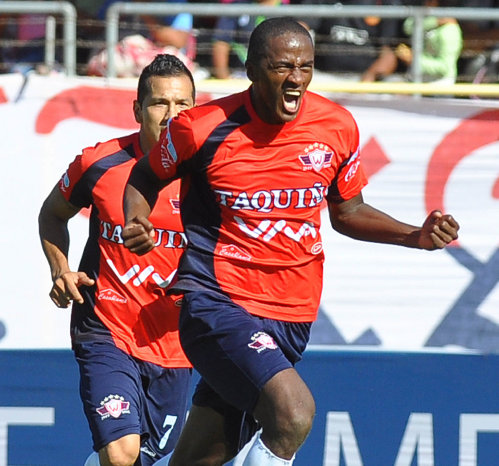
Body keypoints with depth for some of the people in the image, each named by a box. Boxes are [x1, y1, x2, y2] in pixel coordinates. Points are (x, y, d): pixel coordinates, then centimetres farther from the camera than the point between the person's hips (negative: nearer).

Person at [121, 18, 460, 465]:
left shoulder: (338, 127, 0)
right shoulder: (202, 127, -11)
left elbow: (347, 211, 17)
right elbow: (144, 180, 8)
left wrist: (416, 236, 2)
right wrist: (136, 225, -13)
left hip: (292, 317, 5)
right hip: (218, 306, -5)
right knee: (293, 413, -29)